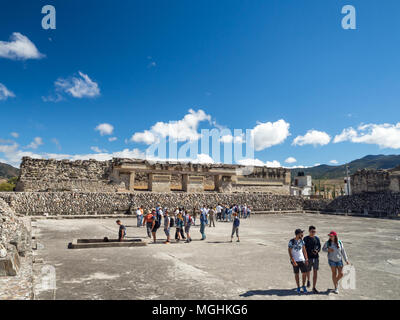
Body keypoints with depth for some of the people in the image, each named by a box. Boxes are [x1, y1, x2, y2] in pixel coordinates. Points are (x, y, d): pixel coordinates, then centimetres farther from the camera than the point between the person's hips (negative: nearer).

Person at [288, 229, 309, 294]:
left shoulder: (302, 241, 3)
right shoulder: (291, 241, -11)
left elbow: (304, 250, 9)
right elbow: (289, 251, -10)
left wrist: (306, 259, 1)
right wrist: (293, 261, -16)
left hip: (302, 260, 4)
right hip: (295, 261, -3)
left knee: (304, 273, 2)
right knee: (296, 274, 6)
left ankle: (303, 286, 21)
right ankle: (298, 287, 20)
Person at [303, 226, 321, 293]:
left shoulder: (317, 238, 4)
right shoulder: (306, 239, -5)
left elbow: (319, 246, 11)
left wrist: (317, 250, -11)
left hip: (316, 257, 2)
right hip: (309, 257, -2)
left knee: (315, 272, -1)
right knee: (308, 271, 12)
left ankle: (314, 288, 6)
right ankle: (308, 280, 45)